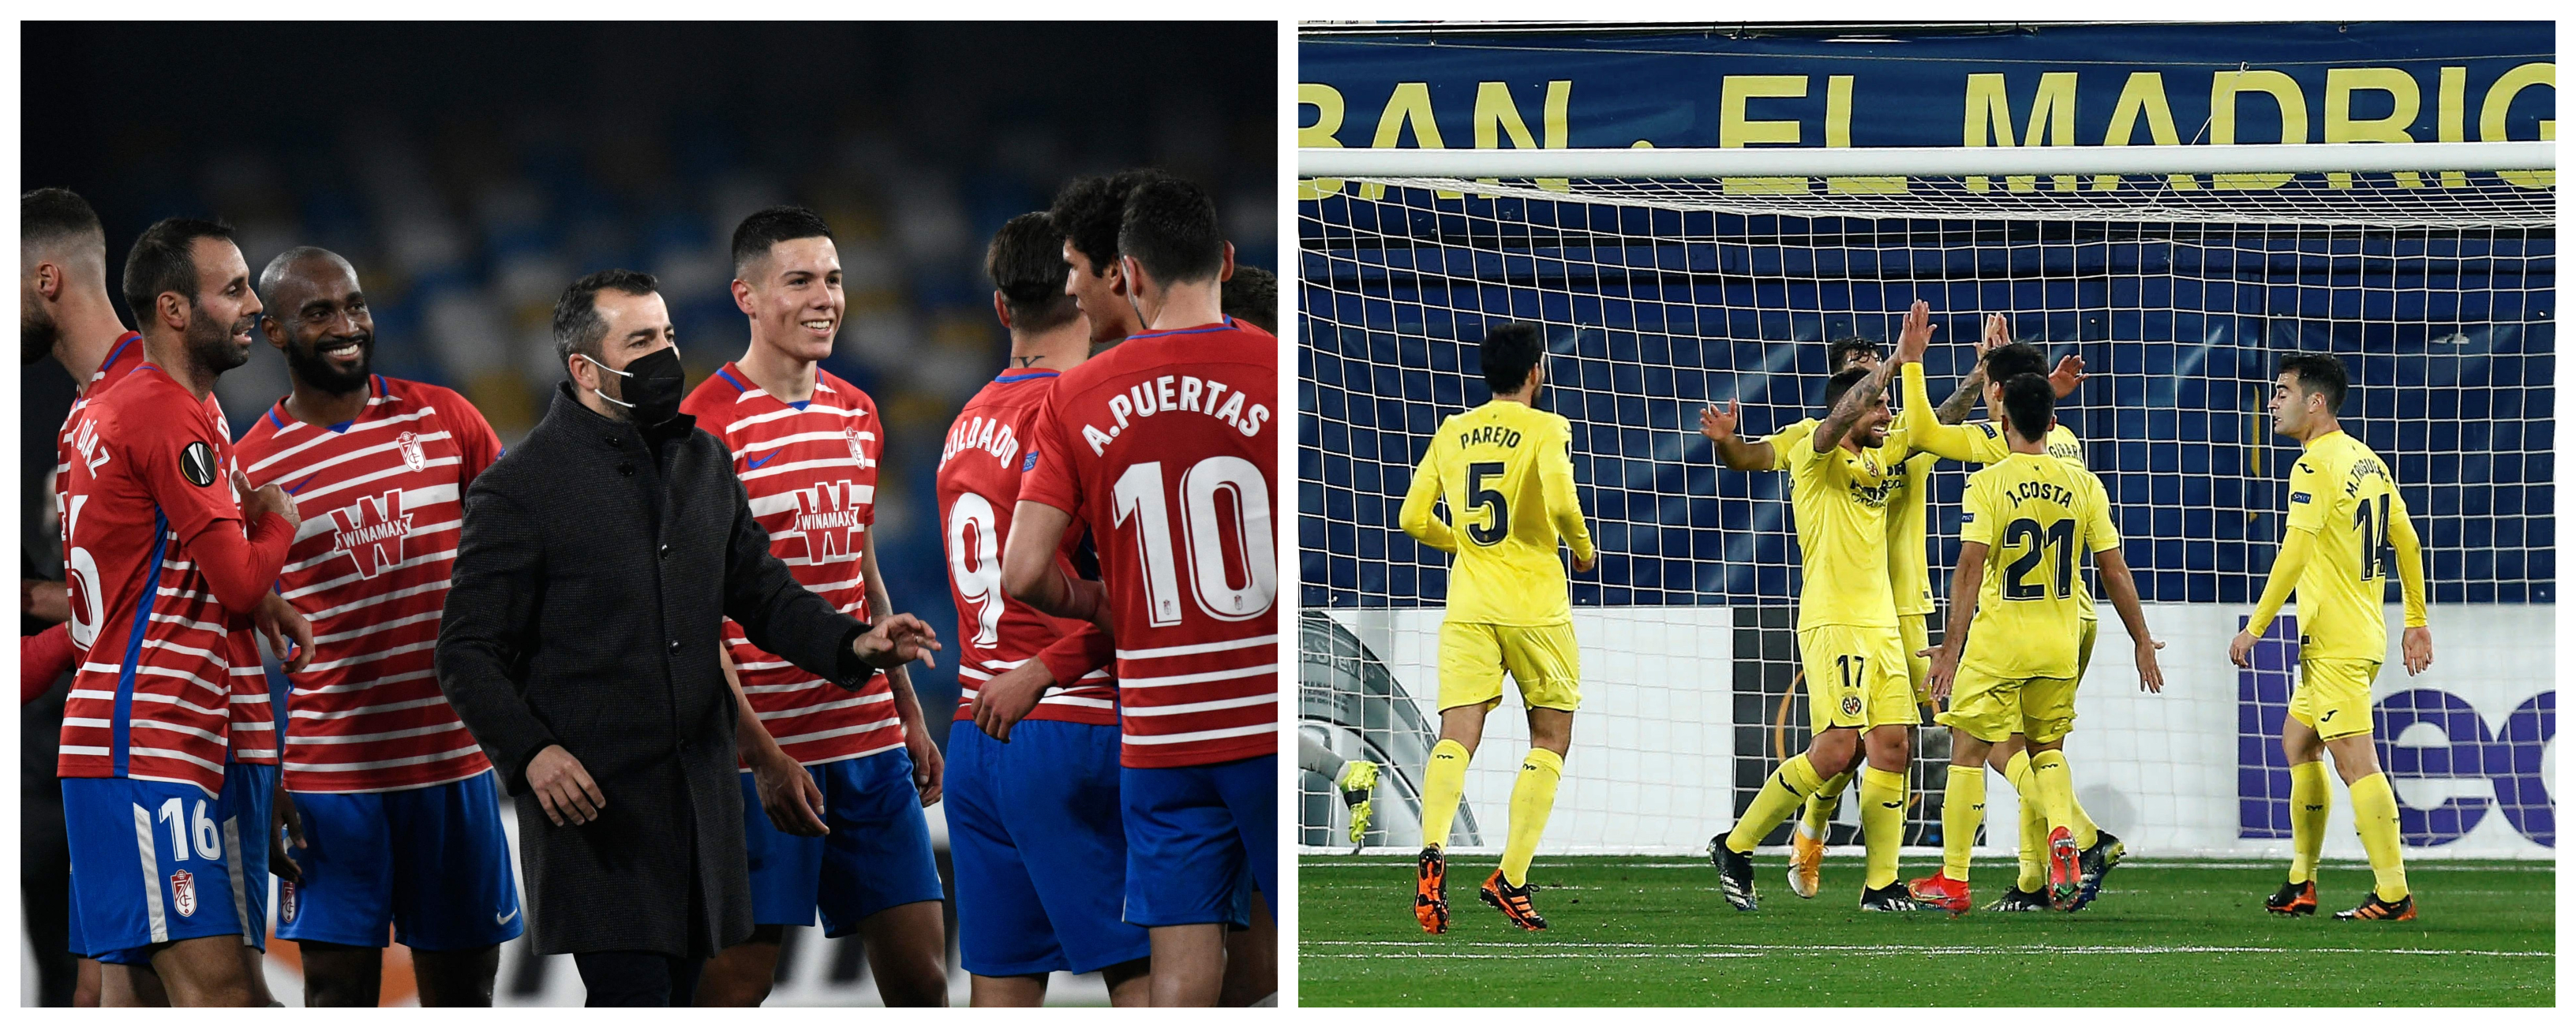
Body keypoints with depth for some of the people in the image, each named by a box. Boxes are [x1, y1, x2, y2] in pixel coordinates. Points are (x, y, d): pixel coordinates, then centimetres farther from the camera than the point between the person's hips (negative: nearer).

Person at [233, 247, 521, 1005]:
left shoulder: (444, 420, 4)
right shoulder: (250, 468, -2)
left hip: (452, 755, 2)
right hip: (327, 767, -2)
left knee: (461, 987, 8)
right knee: (339, 988, -2)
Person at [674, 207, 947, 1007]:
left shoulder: (858, 415, 13)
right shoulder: (704, 426, -10)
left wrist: (908, 713, 20)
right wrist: (760, 755, -18)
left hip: (868, 741, 7)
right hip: (761, 748, -7)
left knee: (920, 975, 4)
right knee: (733, 985, -6)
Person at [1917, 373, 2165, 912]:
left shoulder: (1987, 484, -8)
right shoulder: (2084, 484, 2)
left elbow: (1970, 569, -15)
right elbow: (2114, 571, 3)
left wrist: (1951, 647, -15)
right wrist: (2142, 641, 11)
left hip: (1996, 643, -4)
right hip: (2060, 646, 4)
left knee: (1969, 752, 8)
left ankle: (1953, 881, 11)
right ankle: (2063, 833, -9)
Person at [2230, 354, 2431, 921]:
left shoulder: (2315, 465, -14)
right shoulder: (2367, 460, 13)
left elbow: (2294, 555, -19)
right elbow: (2407, 540, 18)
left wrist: (2254, 628, -15)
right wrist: (2417, 622, 24)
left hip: (2335, 641, -10)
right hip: (2364, 634, 10)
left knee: (2355, 762, -10)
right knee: (2298, 742, 18)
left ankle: (2393, 895, -12)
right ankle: (2301, 885, 21)